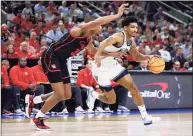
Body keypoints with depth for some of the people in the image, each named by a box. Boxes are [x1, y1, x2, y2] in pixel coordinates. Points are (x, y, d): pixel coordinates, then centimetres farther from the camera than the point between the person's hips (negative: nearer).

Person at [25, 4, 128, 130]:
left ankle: (33, 100, 25)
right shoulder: (80, 29, -18)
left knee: (67, 95, 11)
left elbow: (94, 51, 31)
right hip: (50, 57, -10)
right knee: (59, 94, -12)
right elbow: (97, 21, -37)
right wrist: (117, 15, -31)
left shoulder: (88, 39, 10)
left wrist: (111, 54, 20)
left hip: (61, 60, 10)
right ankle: (38, 119, 6)